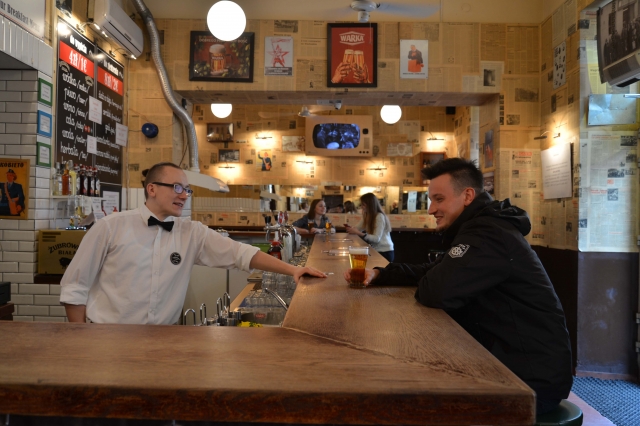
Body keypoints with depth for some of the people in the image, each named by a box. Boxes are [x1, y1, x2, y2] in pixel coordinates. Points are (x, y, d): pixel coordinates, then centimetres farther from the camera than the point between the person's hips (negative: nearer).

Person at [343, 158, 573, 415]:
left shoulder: (489, 233, -23)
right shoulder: (482, 229, 12)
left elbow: (438, 290, -33)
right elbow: (429, 271, 14)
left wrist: (425, 287, -9)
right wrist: (378, 275, 0)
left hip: (533, 379, -9)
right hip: (505, 360, 9)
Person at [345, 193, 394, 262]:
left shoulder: (380, 216, -18)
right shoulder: (367, 216, 7)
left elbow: (376, 239, -25)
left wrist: (359, 233, -31)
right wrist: (350, 228, -18)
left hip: (384, 252, -7)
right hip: (375, 250, 7)